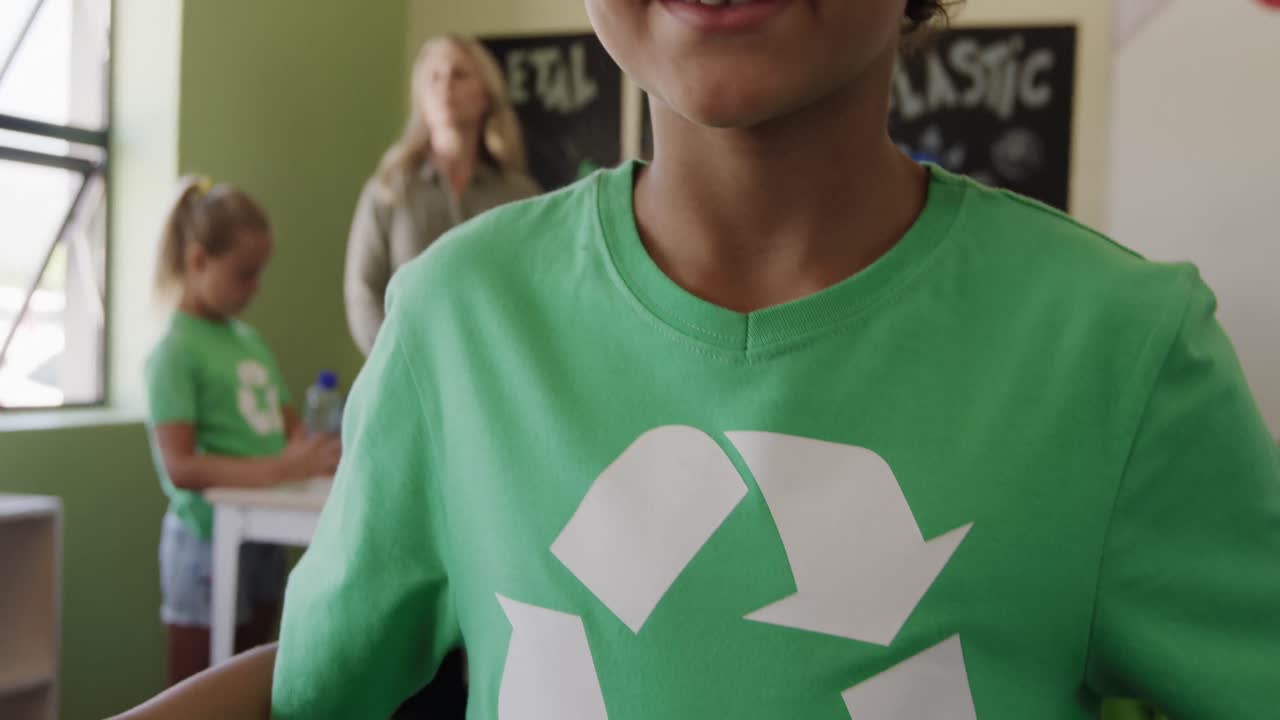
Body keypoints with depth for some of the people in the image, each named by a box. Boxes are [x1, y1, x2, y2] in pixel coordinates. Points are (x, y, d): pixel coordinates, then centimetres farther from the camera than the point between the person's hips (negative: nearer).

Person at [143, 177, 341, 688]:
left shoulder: (249, 340, 8)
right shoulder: (175, 351, -13)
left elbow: (289, 430, 12)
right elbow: (180, 468, -21)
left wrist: (322, 451, -11)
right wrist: (281, 468, -29)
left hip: (263, 542, 7)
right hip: (207, 545, -7)